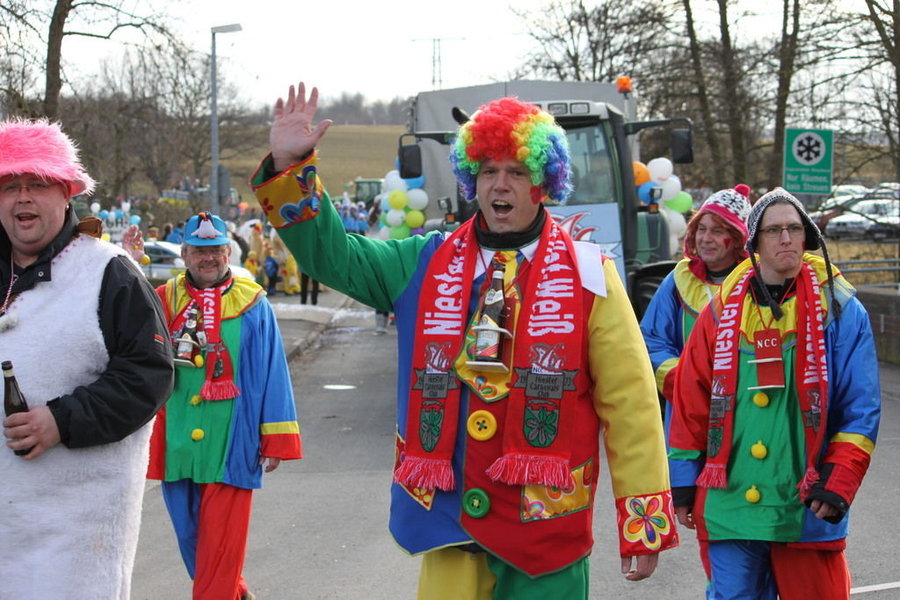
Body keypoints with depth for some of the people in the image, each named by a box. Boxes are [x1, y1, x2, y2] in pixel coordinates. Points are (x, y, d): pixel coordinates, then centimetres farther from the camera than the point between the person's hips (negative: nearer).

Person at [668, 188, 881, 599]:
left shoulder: (839, 311, 1)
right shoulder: (723, 310, 7)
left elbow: (861, 410, 0)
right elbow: (690, 403, 10)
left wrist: (838, 484, -8)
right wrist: (684, 483, 8)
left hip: (807, 507, -2)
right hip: (729, 503, 2)